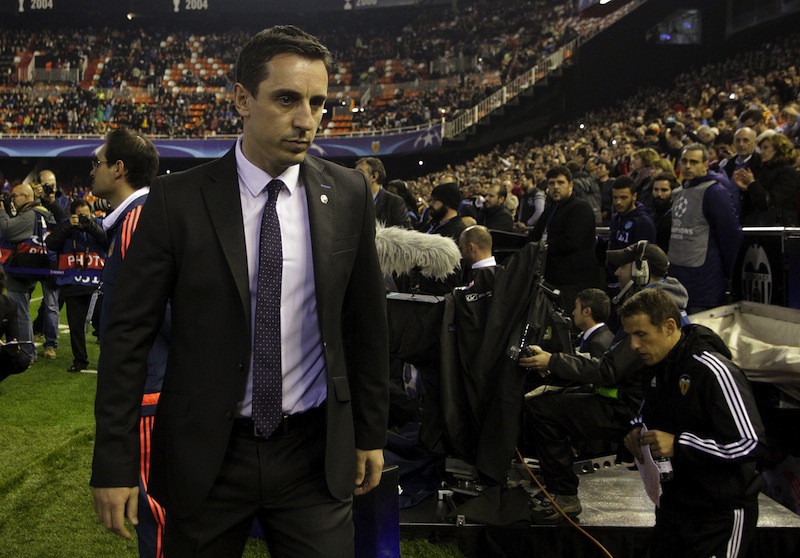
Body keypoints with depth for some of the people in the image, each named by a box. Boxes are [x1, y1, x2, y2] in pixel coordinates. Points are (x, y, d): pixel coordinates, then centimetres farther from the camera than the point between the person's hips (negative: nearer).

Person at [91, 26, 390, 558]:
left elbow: (366, 321, 6)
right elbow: (129, 332, -6)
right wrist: (115, 462, -7)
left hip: (315, 454, 1)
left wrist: (371, 433, 10)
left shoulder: (348, 194, -2)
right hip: (206, 455, -1)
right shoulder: (178, 199, -9)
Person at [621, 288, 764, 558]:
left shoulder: (713, 371, -24)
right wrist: (640, 430, 0)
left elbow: (751, 444, -25)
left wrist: (678, 445, -27)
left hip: (722, 514, -8)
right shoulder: (656, 366, 4)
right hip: (673, 503, 8)